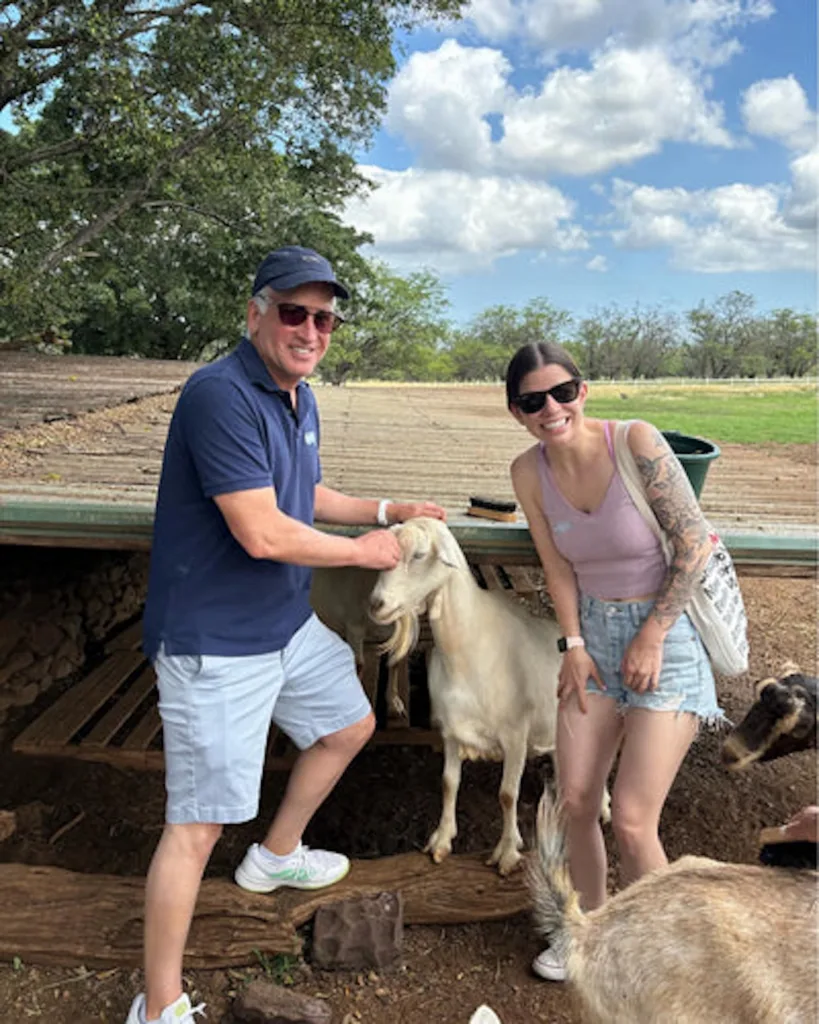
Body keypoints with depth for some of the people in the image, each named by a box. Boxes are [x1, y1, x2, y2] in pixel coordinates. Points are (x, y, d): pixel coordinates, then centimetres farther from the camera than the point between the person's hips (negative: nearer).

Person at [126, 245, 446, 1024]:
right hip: (215, 645, -10)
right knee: (199, 822, -3)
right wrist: (363, 551, -13)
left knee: (350, 725, 26)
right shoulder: (222, 395, -23)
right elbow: (262, 532, -27)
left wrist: (389, 511, 15)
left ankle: (275, 857, 48)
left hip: (286, 624, 10)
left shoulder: (298, 398, 8)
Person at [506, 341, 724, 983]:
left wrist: (652, 636, -13)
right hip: (595, 632, 5)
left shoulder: (635, 441, -19)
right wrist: (574, 644, -2)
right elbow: (558, 566, 4)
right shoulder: (529, 472, -4)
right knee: (575, 802, 7)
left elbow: (695, 542, -15)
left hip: (667, 632, -5)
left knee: (631, 820, -6)